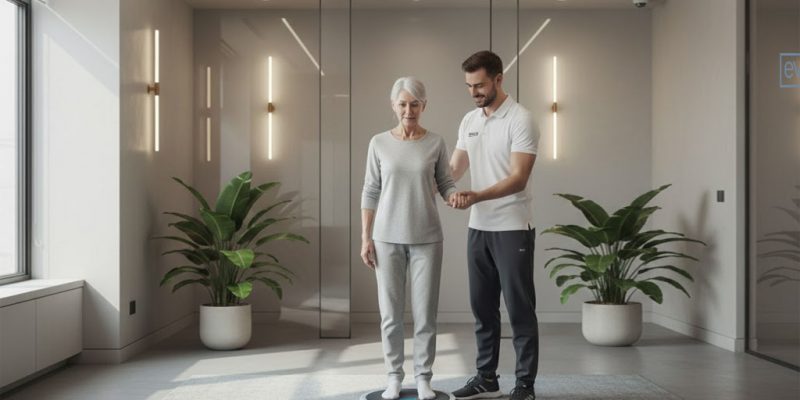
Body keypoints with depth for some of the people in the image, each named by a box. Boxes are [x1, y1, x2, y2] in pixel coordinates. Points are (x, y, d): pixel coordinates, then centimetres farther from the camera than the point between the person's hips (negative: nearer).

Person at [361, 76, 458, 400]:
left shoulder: (436, 143, 1)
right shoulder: (379, 143, 2)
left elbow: (445, 184, 4)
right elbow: (370, 192, 3)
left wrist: (456, 198, -19)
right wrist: (365, 237, -1)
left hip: (426, 239, 0)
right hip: (387, 238, 0)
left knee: (425, 313, 3)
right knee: (390, 313, 5)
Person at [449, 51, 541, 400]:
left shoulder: (520, 119, -13)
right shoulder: (468, 121, 10)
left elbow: (518, 178, -20)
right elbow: (454, 169, 13)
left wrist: (477, 196, -32)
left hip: (512, 229, -7)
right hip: (478, 228, 7)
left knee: (519, 310, 0)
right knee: (482, 307, 13)